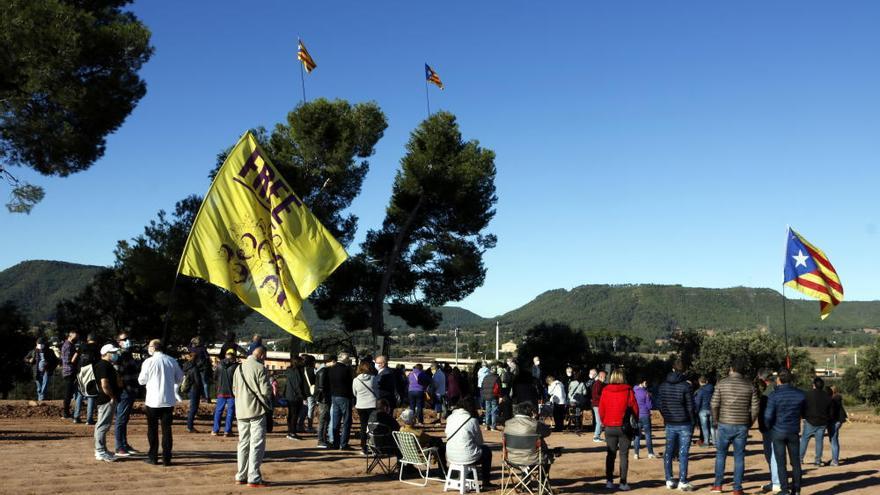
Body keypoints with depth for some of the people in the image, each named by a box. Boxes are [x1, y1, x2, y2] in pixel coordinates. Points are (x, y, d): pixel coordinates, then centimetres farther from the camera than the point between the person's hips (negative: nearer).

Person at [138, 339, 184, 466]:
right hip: (169, 400, 3)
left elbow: (142, 380, -3)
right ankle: (167, 458, 6)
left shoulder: (149, 362, -10)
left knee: (152, 429, 10)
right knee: (167, 429, 7)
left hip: (153, 401, -3)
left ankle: (153, 457, 12)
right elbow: (179, 378, 7)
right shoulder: (172, 361, 0)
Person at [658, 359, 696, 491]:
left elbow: (659, 405, 8)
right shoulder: (686, 386, -11)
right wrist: (692, 423, 3)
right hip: (684, 425, -4)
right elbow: (690, 407, -9)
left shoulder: (663, 386, 3)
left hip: (670, 424, 4)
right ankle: (682, 482, 0)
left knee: (669, 452, 11)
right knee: (683, 454, -1)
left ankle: (669, 480, 14)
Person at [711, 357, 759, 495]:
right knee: (739, 457, 6)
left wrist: (715, 421, 8)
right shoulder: (750, 386, 1)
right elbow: (755, 407, 0)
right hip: (742, 427, 1)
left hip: (725, 425, -1)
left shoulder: (722, 383, -3)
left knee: (720, 454, 14)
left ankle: (718, 484, 15)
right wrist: (749, 424, 12)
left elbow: (714, 404, -5)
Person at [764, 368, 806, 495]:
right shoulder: (800, 394, -1)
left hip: (778, 432, -3)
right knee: (795, 462, 12)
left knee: (781, 463, 3)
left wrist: (769, 427, 4)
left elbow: (768, 416, -14)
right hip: (794, 432, 3)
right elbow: (804, 412, 10)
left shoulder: (774, 395, -14)